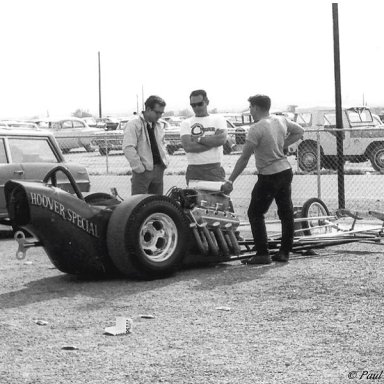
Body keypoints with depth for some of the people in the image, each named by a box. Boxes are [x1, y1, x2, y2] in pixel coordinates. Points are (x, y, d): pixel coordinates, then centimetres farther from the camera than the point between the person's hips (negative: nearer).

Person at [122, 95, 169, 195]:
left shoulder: (159, 125, 15)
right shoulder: (134, 124, -11)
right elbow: (128, 148, -18)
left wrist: (165, 161, 12)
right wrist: (140, 168, -17)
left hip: (159, 170, 7)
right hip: (143, 171, -7)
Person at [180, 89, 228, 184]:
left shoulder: (218, 119, 10)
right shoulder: (186, 123, 10)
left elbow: (222, 139, -10)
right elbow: (187, 146, -7)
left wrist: (199, 139, -6)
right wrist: (213, 141, -7)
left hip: (214, 169, 0)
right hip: (193, 171, 1)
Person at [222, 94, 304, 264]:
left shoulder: (256, 128, -18)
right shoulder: (282, 121, 3)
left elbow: (244, 158, -17)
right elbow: (299, 131, 21)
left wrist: (230, 181, -12)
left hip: (269, 176, -7)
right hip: (286, 171, 7)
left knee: (255, 213, 3)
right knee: (286, 212, 12)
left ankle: (262, 254, -1)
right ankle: (284, 252, 18)